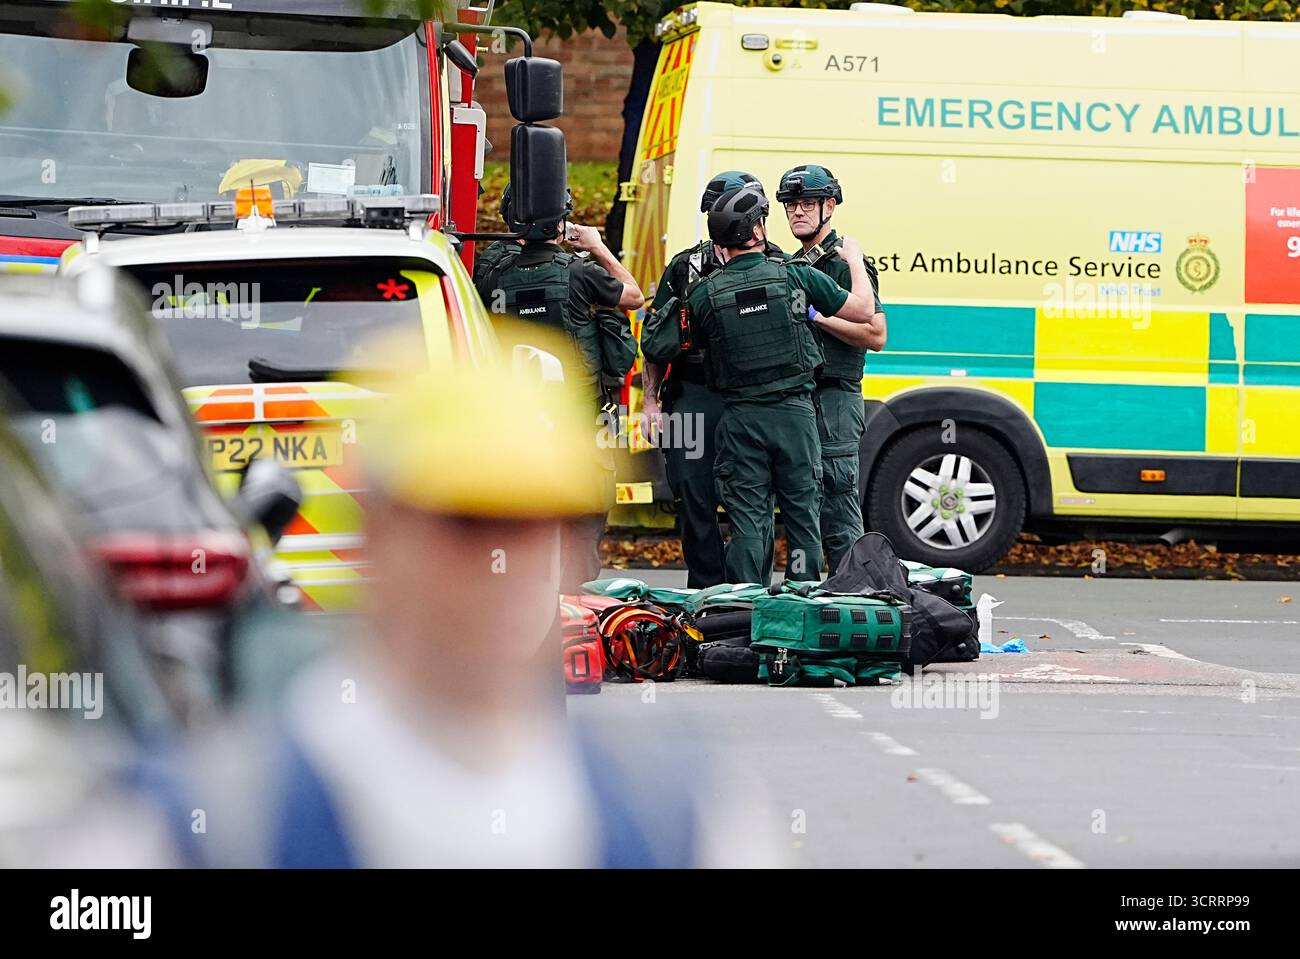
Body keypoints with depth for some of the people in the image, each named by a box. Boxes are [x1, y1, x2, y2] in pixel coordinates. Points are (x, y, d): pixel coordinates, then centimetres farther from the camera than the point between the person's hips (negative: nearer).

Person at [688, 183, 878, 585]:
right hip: (794, 414, 0)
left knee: (747, 522, 4)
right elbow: (862, 310, 2)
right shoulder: (796, 276, -5)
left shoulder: (705, 294, -4)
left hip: (740, 417, 0)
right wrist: (854, 259, 21)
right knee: (802, 518, 8)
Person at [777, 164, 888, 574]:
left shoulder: (846, 263, -6)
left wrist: (817, 316, -17)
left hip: (834, 401, -9)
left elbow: (875, 335, -13)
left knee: (838, 515, -11)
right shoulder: (791, 266, 20)